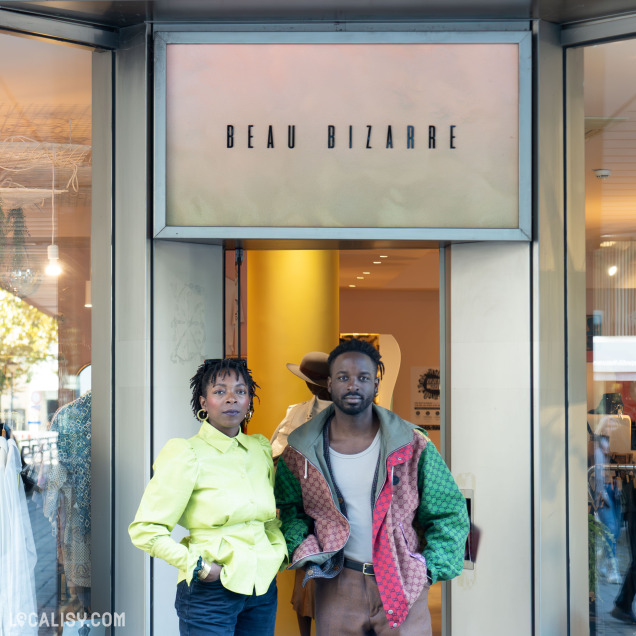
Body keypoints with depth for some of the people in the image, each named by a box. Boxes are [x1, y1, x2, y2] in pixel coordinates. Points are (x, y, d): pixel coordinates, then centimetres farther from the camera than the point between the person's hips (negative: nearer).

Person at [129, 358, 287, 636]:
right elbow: (145, 529, -12)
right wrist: (198, 566, -13)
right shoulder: (187, 455, -9)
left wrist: (279, 550, 9)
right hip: (210, 592, -5)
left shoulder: (261, 449, 8)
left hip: (263, 589, 5)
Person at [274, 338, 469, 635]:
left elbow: (449, 513, 5)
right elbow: (289, 508, 13)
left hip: (402, 586, 0)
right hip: (337, 584, 1)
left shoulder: (411, 445, -2)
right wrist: (300, 548, -5)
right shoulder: (301, 451, 0)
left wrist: (431, 568, -5)